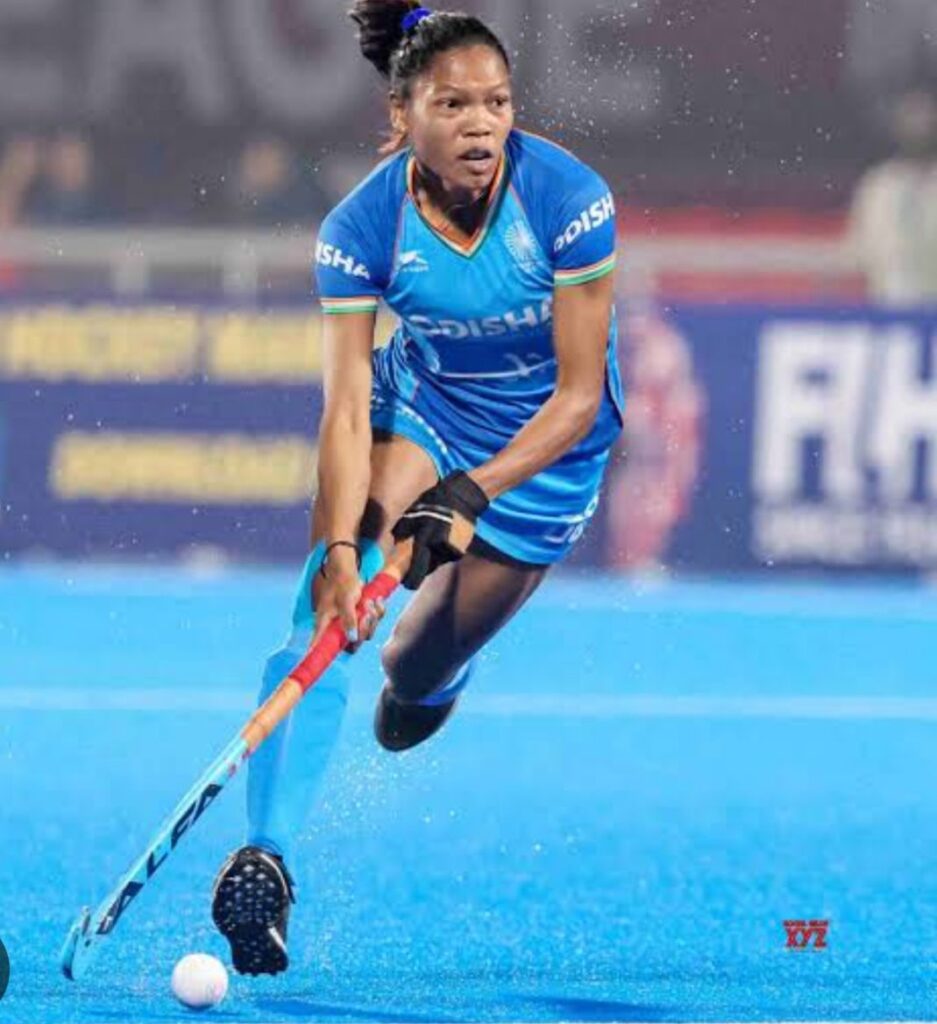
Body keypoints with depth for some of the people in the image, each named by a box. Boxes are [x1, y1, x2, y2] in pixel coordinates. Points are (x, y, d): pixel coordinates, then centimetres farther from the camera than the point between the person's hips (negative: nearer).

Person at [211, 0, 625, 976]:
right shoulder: (361, 228, -23)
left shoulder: (570, 200, -27)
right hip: (419, 406, 1)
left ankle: (424, 676, 47)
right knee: (321, 609, -25)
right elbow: (346, 408, -24)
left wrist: (469, 495, -34)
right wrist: (340, 546, -39)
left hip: (544, 442, -1)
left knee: (420, 672, 5)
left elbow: (580, 396, -23)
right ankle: (265, 859, -31)